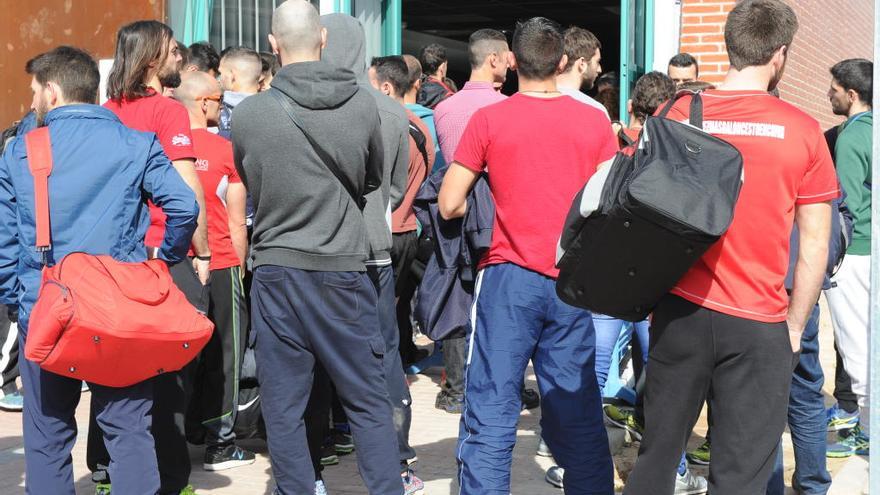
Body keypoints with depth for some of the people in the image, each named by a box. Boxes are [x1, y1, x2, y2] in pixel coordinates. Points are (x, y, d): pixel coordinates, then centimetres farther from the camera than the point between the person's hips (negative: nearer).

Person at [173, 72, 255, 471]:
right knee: (220, 356, 7)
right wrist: (240, 266, 7)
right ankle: (219, 444, 11)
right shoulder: (225, 150, -7)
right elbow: (237, 223, -4)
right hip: (219, 266, -3)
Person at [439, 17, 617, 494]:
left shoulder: (488, 120, -3)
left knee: (491, 418, 1)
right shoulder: (595, 121, 3)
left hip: (509, 276, -2)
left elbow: (450, 205, -3)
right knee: (578, 417, 11)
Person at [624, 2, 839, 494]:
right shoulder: (803, 130, -4)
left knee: (658, 451, 16)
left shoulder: (678, 115, 0)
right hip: (759, 324, -2)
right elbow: (815, 245, -2)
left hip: (683, 310, 3)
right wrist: (794, 326, 7)